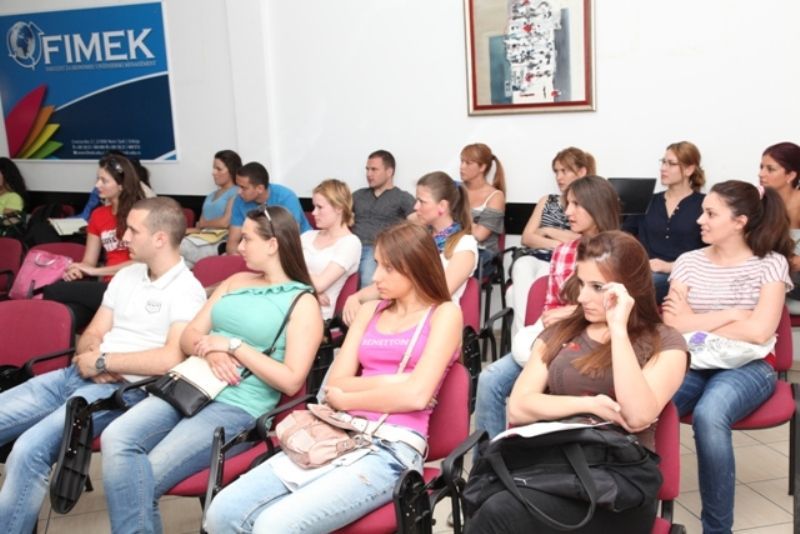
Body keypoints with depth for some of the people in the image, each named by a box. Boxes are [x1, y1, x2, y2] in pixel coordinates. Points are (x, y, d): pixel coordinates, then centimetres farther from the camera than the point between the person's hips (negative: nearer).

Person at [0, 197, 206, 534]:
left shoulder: (186, 290, -10)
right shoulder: (125, 276, 15)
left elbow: (172, 359, -22)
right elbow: (92, 334, 17)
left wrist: (103, 362, -12)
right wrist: (92, 357, -7)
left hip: (126, 390, -8)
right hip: (79, 375, 8)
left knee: (29, 449, -26)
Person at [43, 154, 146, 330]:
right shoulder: (98, 215, 17)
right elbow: (88, 262, 16)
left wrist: (96, 271, -12)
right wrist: (74, 271, -8)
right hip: (107, 287, 5)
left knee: (52, 291, -23)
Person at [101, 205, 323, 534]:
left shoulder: (302, 302, -1)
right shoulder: (236, 281, 18)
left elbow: (290, 381, -10)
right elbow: (189, 336, 15)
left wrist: (234, 346, -11)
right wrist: (211, 353, -8)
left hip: (238, 407, -6)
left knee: (146, 477, -21)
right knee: (116, 439, -21)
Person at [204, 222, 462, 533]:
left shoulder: (444, 313, 4)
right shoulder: (370, 312, 21)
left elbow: (416, 395, -10)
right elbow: (336, 384, 10)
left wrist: (344, 400, 1)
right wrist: (391, 381, -5)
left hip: (393, 447, -6)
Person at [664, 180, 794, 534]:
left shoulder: (771, 264, 2)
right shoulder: (688, 262, 10)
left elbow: (758, 331, -12)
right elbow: (670, 321, -2)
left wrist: (694, 324, -5)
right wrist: (731, 314, -10)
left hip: (746, 367, -3)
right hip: (691, 362, 3)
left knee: (708, 415, -36)